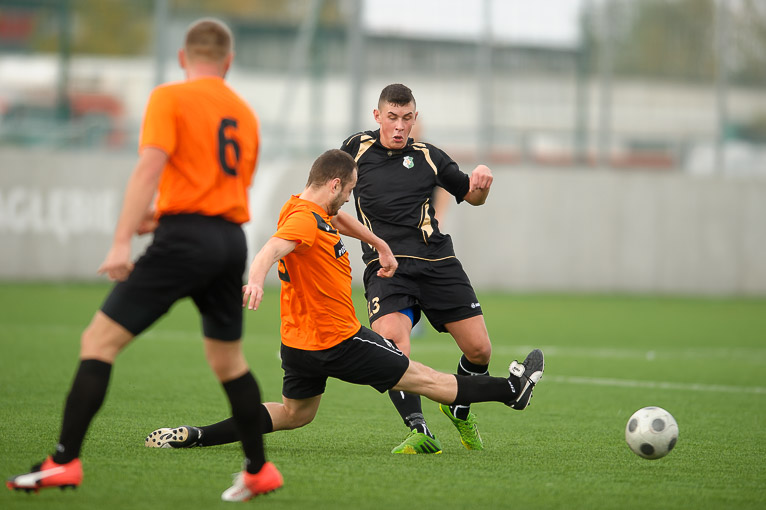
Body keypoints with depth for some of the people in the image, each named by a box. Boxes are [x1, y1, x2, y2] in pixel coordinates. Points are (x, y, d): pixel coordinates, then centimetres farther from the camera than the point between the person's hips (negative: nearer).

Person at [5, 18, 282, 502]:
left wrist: (122, 242, -20)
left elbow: (149, 168, -15)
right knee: (229, 359, 21)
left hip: (184, 239, -6)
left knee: (99, 340, -5)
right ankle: (260, 471, 24)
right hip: (232, 241, 6)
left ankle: (65, 461, -15)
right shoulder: (244, 113, 18)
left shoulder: (170, 98, -2)